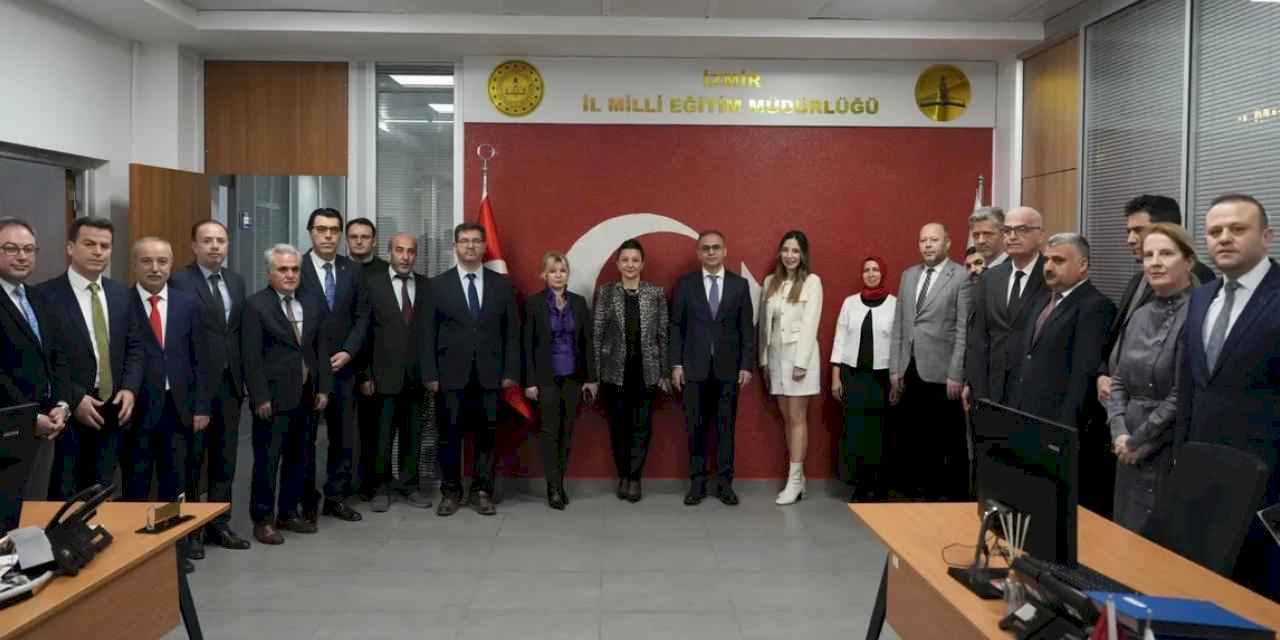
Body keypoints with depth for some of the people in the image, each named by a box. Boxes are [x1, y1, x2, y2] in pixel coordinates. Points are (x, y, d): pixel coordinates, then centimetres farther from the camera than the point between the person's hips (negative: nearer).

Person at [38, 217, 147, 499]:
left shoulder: (123, 293, 9)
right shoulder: (46, 295, -8)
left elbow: (136, 346, 10)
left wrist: (130, 388, -4)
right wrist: (74, 399, -16)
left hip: (112, 409, 4)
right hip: (67, 411, -4)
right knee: (64, 495, 6)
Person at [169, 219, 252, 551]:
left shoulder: (236, 280, 12)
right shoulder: (179, 281, -8)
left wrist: (245, 376, 8)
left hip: (230, 381, 6)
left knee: (225, 456, 12)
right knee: (192, 457, 5)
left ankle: (219, 523, 23)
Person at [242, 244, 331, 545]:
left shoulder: (312, 304, 11)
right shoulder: (255, 305, -6)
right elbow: (251, 356, -10)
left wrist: (323, 388, 5)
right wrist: (260, 397, -14)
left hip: (305, 397, 6)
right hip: (274, 398, -6)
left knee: (300, 458, 12)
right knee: (267, 460, 2)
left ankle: (289, 512, 26)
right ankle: (263, 520, 13)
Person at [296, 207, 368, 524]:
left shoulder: (352, 270, 6)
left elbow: (362, 316, 5)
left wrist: (348, 352, -7)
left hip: (343, 366, 4)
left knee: (343, 437, 8)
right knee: (304, 437, 7)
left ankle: (336, 497, 19)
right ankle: (305, 500, 18)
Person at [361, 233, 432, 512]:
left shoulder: (426, 286, 7)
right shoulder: (372, 283, -1)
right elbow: (364, 331, -3)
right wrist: (365, 374, -7)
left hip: (416, 374, 3)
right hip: (384, 374, -2)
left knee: (412, 434, 11)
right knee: (381, 436, 5)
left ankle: (409, 485, 23)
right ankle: (380, 488, 18)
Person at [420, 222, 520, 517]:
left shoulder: (502, 284, 7)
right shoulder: (438, 284, 4)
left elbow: (512, 332, 6)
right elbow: (427, 334, 2)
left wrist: (510, 372, -1)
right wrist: (430, 374, -5)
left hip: (490, 376, 1)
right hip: (452, 376, -1)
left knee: (486, 436, 5)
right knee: (450, 437, 4)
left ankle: (482, 491, 16)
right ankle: (450, 492, 17)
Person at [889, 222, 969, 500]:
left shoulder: (962, 277, -5)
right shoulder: (909, 275, 13)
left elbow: (964, 330, -9)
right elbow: (898, 325, 12)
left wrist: (955, 374, -13)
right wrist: (894, 369, 8)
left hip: (941, 372, -5)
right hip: (911, 370, 5)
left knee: (950, 440, 4)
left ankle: (954, 495, 15)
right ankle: (926, 490, 22)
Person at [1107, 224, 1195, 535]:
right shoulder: (1140, 316, 9)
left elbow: (1184, 395, -18)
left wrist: (1136, 441, -9)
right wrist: (1119, 434, -4)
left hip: (1173, 454, -7)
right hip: (1131, 454, 7)